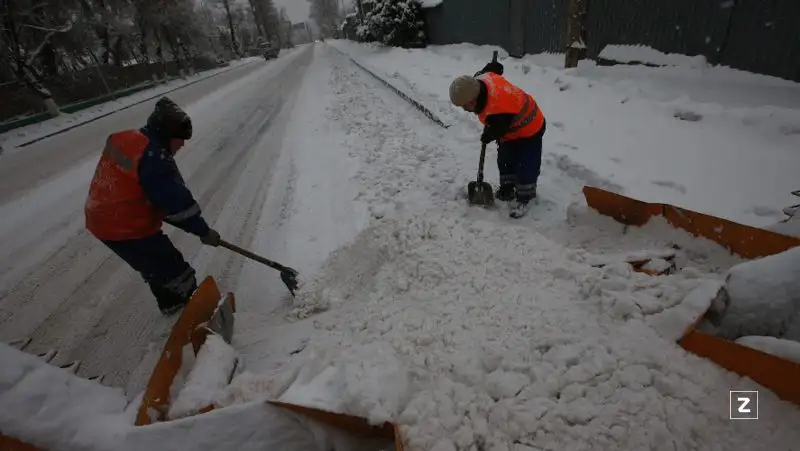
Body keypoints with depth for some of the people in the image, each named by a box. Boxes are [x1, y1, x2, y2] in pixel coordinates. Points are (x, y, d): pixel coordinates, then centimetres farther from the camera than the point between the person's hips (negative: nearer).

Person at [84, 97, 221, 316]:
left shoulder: (124, 140, 5)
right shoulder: (154, 157, -25)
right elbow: (177, 201, -24)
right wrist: (203, 231, -13)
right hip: (129, 229, -10)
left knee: (154, 265, 26)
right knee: (174, 269, 4)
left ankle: (171, 302, 44)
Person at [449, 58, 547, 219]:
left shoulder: (497, 112, -44)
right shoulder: (482, 79, -21)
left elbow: (497, 131, -23)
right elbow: (495, 67, 2)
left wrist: (486, 137, -2)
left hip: (529, 128, -9)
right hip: (512, 126, 9)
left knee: (525, 166, -6)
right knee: (504, 161, 15)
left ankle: (525, 198, 10)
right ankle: (507, 190, 30)